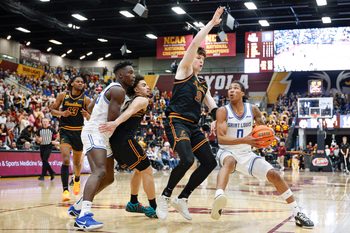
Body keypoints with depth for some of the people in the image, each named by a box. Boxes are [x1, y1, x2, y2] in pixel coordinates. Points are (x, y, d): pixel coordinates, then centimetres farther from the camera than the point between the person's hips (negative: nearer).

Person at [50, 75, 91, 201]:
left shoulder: (86, 99, -2)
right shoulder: (63, 95, -2)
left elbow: (91, 118, 1)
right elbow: (52, 109, 5)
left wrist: (87, 115, -22)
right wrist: (61, 113, -14)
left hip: (78, 131, 2)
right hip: (65, 131, -2)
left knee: (77, 161, 16)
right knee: (66, 159, -19)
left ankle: (77, 180, 47)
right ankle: (65, 190, -18)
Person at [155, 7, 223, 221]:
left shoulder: (204, 84, 23)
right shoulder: (184, 71, 4)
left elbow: (213, 106, 18)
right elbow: (195, 43, -6)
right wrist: (212, 23, -5)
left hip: (194, 126, 8)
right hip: (177, 123, -8)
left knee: (210, 162, 2)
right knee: (188, 160, -27)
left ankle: (182, 199, 11)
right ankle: (165, 197, -7)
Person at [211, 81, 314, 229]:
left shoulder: (253, 110, -1)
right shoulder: (223, 111, -11)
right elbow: (220, 138, -20)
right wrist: (244, 140, -32)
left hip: (246, 154, 4)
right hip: (227, 152, -4)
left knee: (274, 175, -8)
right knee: (229, 162, -40)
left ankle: (297, 213, 1)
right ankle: (218, 197, -65)